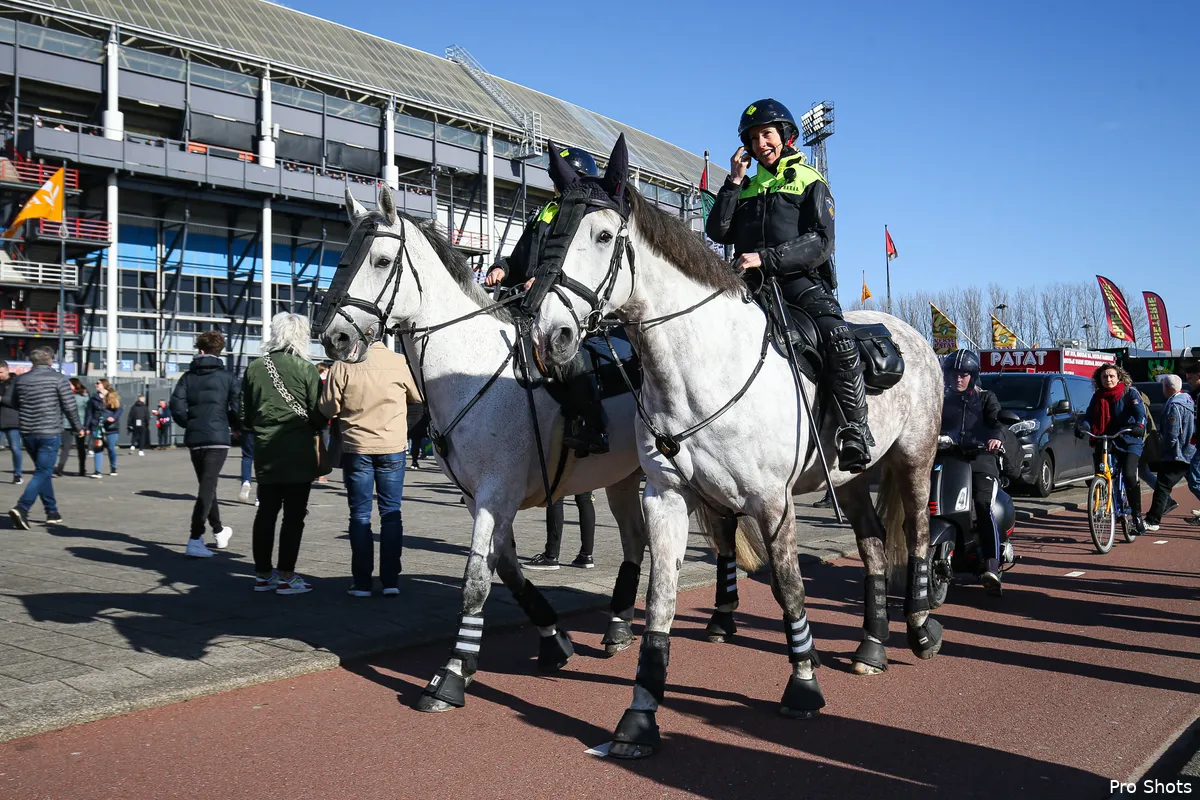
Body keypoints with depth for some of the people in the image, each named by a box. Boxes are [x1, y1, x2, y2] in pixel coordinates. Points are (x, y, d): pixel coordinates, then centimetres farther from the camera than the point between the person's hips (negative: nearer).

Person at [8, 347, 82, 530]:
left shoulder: (22, 380, 7)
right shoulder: (58, 378, -8)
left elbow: (14, 404, 18)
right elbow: (69, 406, -8)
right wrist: (78, 428, 4)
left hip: (27, 432, 6)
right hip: (49, 432, -6)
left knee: (44, 471, 17)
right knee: (43, 472, -3)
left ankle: (52, 512, 21)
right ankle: (21, 508, -19)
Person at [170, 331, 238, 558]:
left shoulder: (188, 376, 6)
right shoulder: (227, 377, -1)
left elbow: (177, 406, -4)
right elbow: (238, 408, -10)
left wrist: (189, 424, 14)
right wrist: (234, 425, 10)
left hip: (194, 439, 4)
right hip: (217, 438, -4)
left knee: (206, 485, 19)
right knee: (207, 488, -7)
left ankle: (219, 531, 35)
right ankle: (195, 540, -16)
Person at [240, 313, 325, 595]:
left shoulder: (254, 368, 3)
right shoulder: (306, 369, -9)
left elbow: (245, 416, 7)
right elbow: (319, 416, -8)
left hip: (265, 452, 5)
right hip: (299, 453, -5)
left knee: (266, 512, 13)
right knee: (294, 514, 1)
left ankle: (263, 574, 20)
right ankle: (286, 577, 2)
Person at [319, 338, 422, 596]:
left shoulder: (342, 367, -8)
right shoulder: (398, 363, -6)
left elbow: (328, 409, -5)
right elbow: (418, 397, 6)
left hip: (356, 449, 0)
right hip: (393, 448, 1)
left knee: (359, 514, 8)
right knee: (391, 512, 8)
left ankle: (362, 582, 9)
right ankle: (390, 580, 8)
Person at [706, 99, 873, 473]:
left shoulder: (810, 183, 11)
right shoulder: (746, 188, 23)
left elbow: (820, 244, -4)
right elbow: (717, 232, 8)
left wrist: (765, 258, -16)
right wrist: (734, 182, 3)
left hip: (802, 282, -4)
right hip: (754, 288, 4)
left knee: (838, 339, -30)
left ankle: (855, 433, -21)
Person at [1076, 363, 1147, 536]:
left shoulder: (1130, 393, -1)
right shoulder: (1097, 397, 10)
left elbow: (1140, 412, -14)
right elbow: (1089, 416, 0)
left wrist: (1139, 425, -36)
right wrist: (1082, 426, -23)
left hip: (1129, 441, -4)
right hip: (1104, 442, 4)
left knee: (1129, 475, -20)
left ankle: (1137, 516, -12)